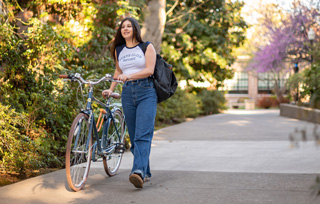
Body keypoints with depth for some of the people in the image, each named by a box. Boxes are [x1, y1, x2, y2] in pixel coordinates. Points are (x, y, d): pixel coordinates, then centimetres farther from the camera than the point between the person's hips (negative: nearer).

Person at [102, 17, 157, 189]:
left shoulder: (146, 47, 2)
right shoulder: (118, 50, 16)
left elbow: (149, 70, -9)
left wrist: (129, 76, -20)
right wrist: (111, 89, 16)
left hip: (146, 92, -5)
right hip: (127, 93, 5)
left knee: (143, 134, -18)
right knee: (133, 136, 4)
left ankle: (139, 171, -31)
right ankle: (145, 172, 12)